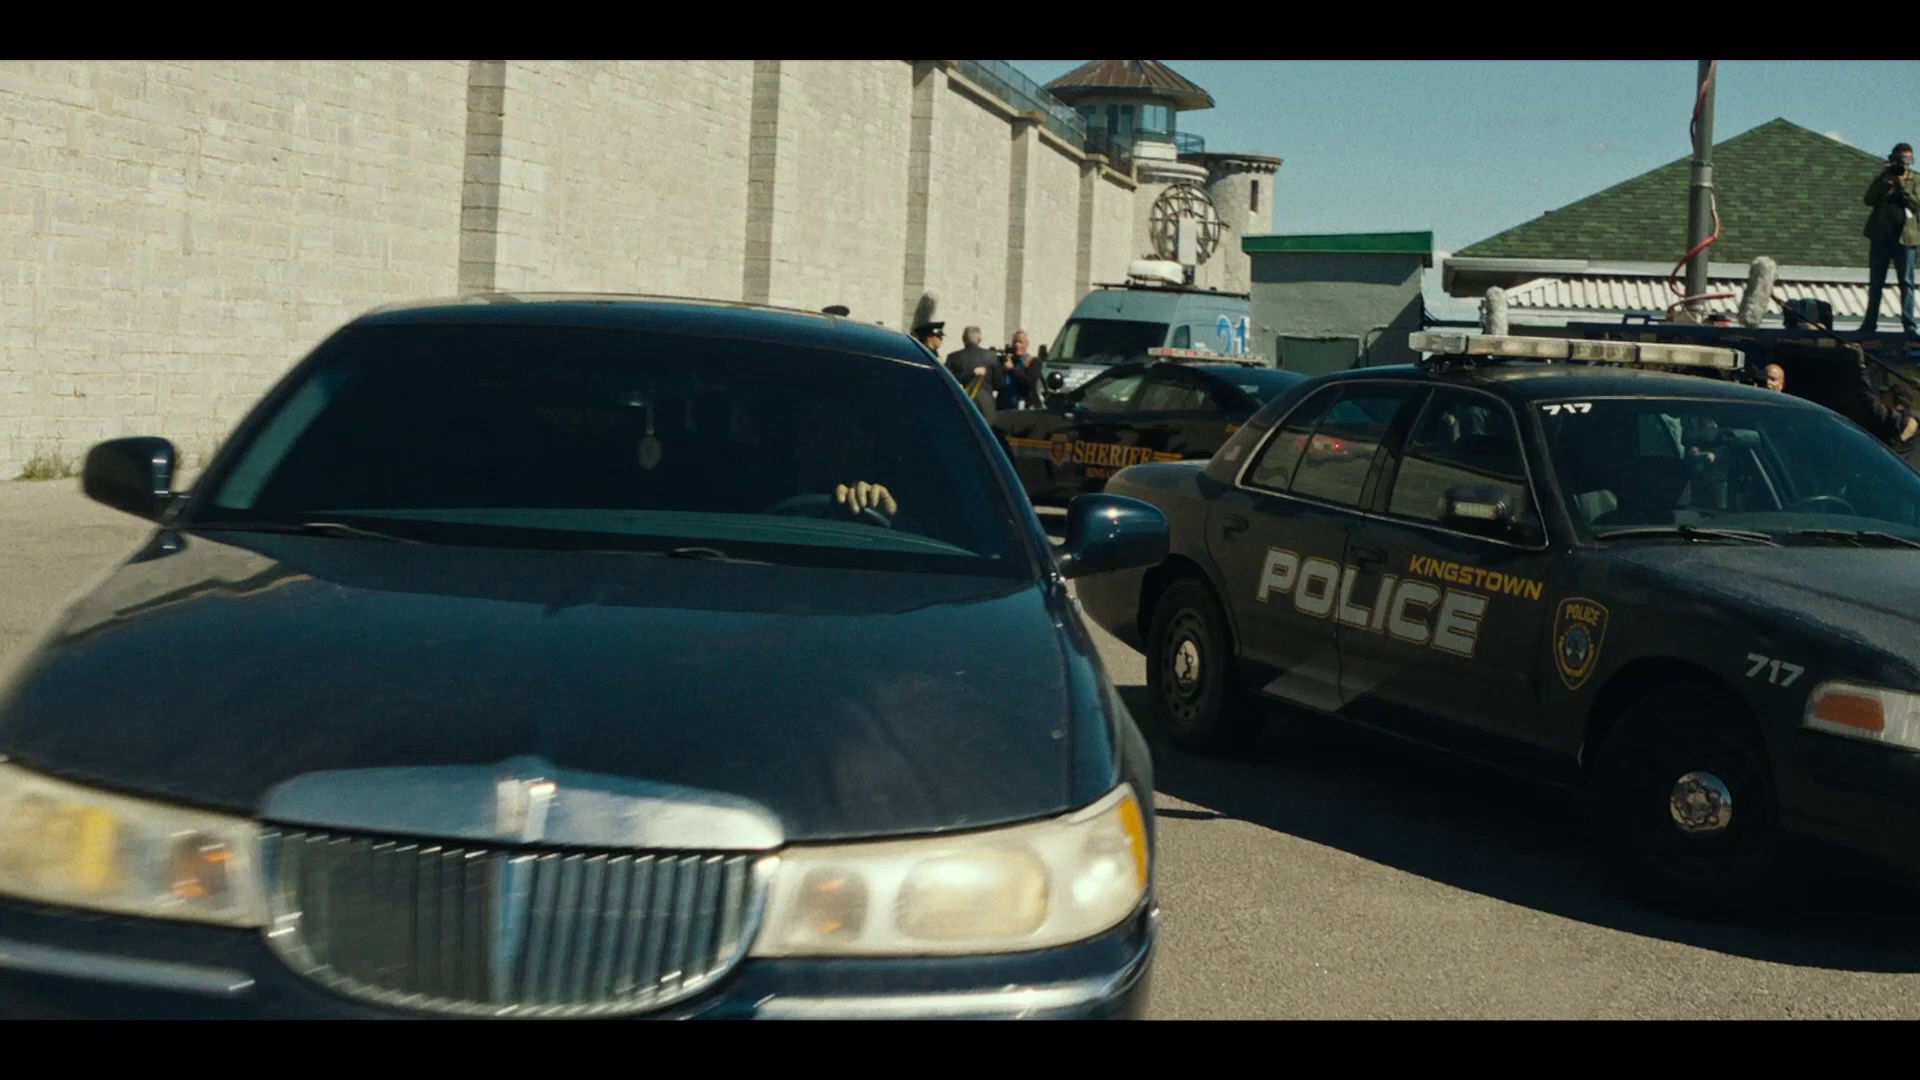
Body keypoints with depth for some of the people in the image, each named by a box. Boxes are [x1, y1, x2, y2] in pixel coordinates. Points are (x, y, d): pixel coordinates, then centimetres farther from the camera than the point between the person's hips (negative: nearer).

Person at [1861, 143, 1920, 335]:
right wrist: (1885, 181, -11)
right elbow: (1868, 200, -3)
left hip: (1904, 236, -2)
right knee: (1875, 282, 7)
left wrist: (1901, 184, -14)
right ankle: (1870, 322, 14)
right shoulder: (1883, 179, 11)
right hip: (1880, 235, 2)